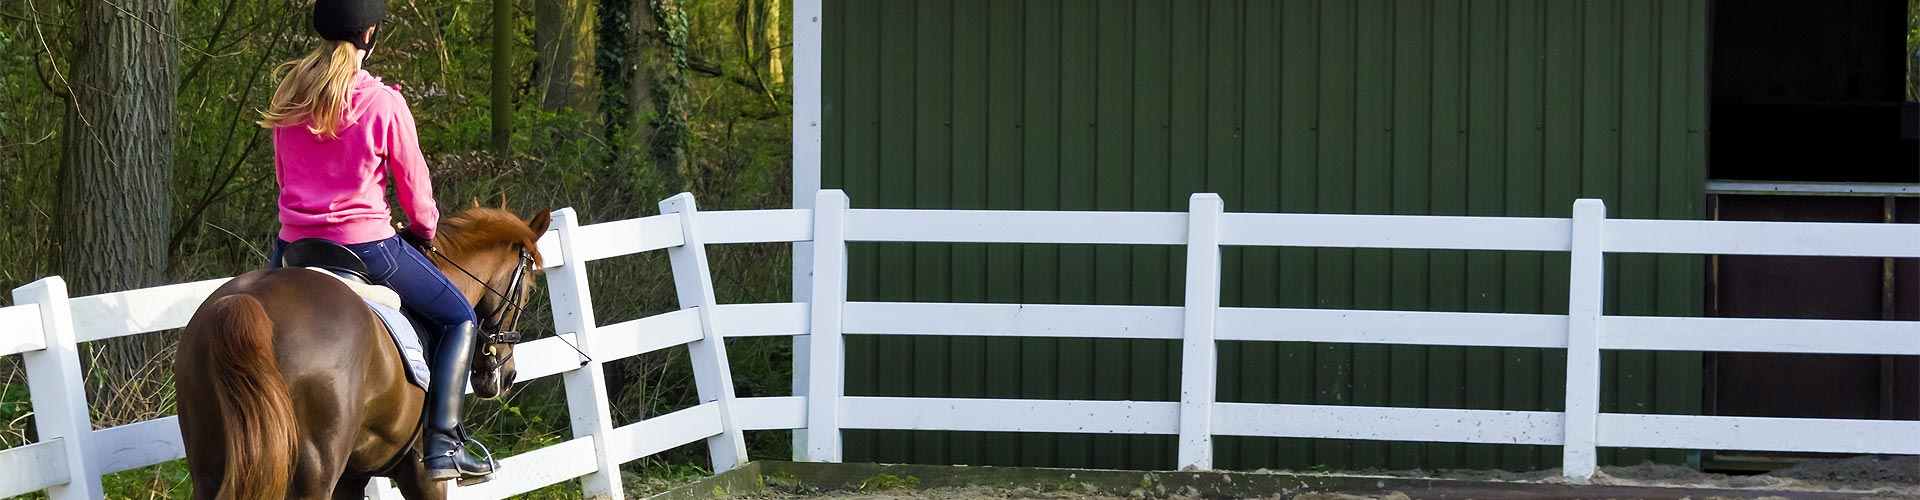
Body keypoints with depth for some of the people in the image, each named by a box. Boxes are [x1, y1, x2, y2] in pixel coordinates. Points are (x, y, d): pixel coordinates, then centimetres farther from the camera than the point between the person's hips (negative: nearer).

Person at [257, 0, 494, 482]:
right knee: (459, 319, 12)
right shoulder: (383, 103, -13)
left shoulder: (289, 95, 3)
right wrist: (425, 229, 17)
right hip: (367, 243, -5)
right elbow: (413, 184, -3)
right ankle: (443, 444, -1)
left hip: (296, 240, 5)